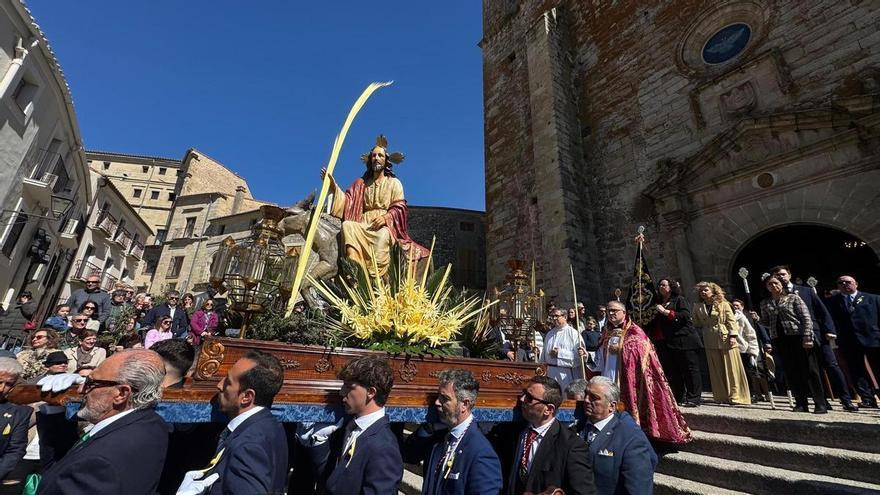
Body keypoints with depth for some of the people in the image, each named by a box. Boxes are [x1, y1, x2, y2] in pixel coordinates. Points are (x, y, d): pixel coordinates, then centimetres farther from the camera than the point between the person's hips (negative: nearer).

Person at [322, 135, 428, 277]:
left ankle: (377, 278, -43)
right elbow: (348, 200, 8)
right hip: (364, 224, 3)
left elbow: (399, 207, 2)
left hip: (385, 225, -2)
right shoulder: (361, 183, 21)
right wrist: (333, 186, -7)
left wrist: (386, 218, -16)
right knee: (347, 225, -29)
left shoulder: (394, 182, 14)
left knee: (383, 234, -38)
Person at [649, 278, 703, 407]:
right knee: (672, 372, 7)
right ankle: (678, 398, 15)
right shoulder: (658, 303, 18)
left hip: (684, 340, -6)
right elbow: (655, 324, 24)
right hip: (666, 344, 6)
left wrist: (665, 311, -14)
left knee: (690, 369, -2)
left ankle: (694, 398, 4)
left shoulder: (679, 299, 3)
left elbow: (685, 316, -13)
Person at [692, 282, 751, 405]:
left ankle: (736, 396, 8)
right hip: (710, 341, 3)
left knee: (731, 368, 0)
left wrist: (732, 336, -11)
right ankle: (722, 396, 13)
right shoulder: (698, 307, 9)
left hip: (726, 339, -3)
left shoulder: (723, 304, 1)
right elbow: (696, 323, 16)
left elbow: (731, 320, -4)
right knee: (716, 370, 6)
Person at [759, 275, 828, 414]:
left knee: (810, 370, -2)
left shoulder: (793, 298, 2)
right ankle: (801, 404, 12)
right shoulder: (765, 303, 12)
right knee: (791, 372, 6)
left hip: (798, 337, -3)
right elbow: (766, 322, 19)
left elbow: (806, 318, -4)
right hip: (780, 340, 4)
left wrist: (807, 338, -13)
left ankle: (820, 404, 5)